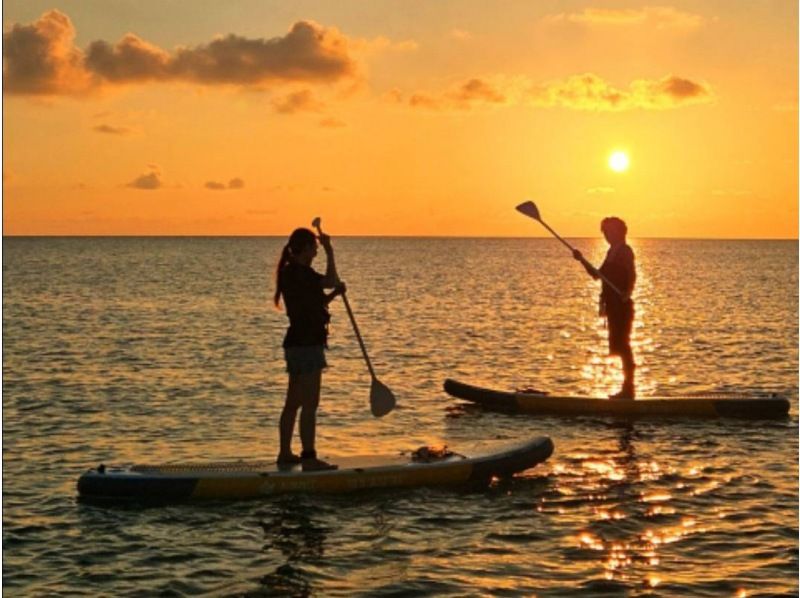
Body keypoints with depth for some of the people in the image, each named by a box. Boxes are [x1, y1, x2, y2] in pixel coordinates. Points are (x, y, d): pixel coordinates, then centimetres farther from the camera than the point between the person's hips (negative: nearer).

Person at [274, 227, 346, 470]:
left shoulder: (292, 272, 16)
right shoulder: (298, 272, -15)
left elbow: (313, 304, 23)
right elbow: (331, 281, -22)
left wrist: (334, 293, 9)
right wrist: (330, 252, -10)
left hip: (297, 343, 10)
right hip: (306, 343, -10)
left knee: (293, 402, 16)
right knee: (310, 404, -9)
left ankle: (285, 453, 23)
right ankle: (309, 457, -10)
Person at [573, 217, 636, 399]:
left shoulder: (624, 251, -9)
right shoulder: (612, 251, 19)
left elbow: (632, 275, -21)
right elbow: (597, 274, 22)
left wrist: (627, 293, -35)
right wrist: (582, 260, 11)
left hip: (621, 305, -9)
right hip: (613, 305, 9)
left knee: (621, 345, -10)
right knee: (619, 346, 10)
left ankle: (628, 387, -8)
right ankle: (627, 388, 15)